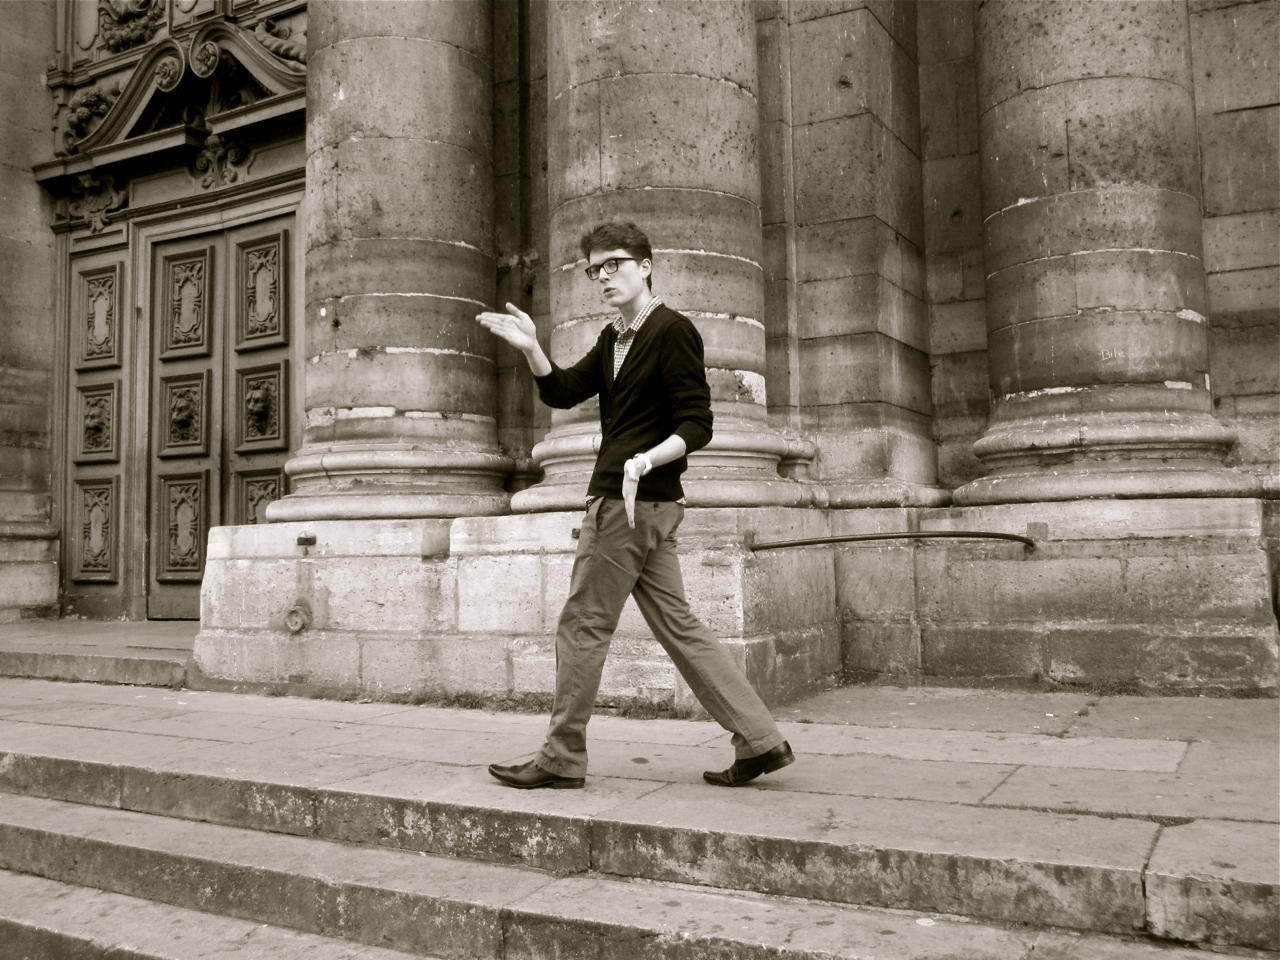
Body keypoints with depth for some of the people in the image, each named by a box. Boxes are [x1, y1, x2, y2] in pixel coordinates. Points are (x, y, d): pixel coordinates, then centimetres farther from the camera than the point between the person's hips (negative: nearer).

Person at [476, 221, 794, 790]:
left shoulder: (673, 331, -9)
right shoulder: (614, 339, 18)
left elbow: (696, 427, -14)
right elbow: (563, 392, 8)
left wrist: (646, 460, -30)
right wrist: (531, 349, -8)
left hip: (631, 503, -9)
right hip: (646, 506, 9)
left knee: (583, 626, -1)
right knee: (676, 626, 10)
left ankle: (562, 760, 11)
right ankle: (759, 740, 15)